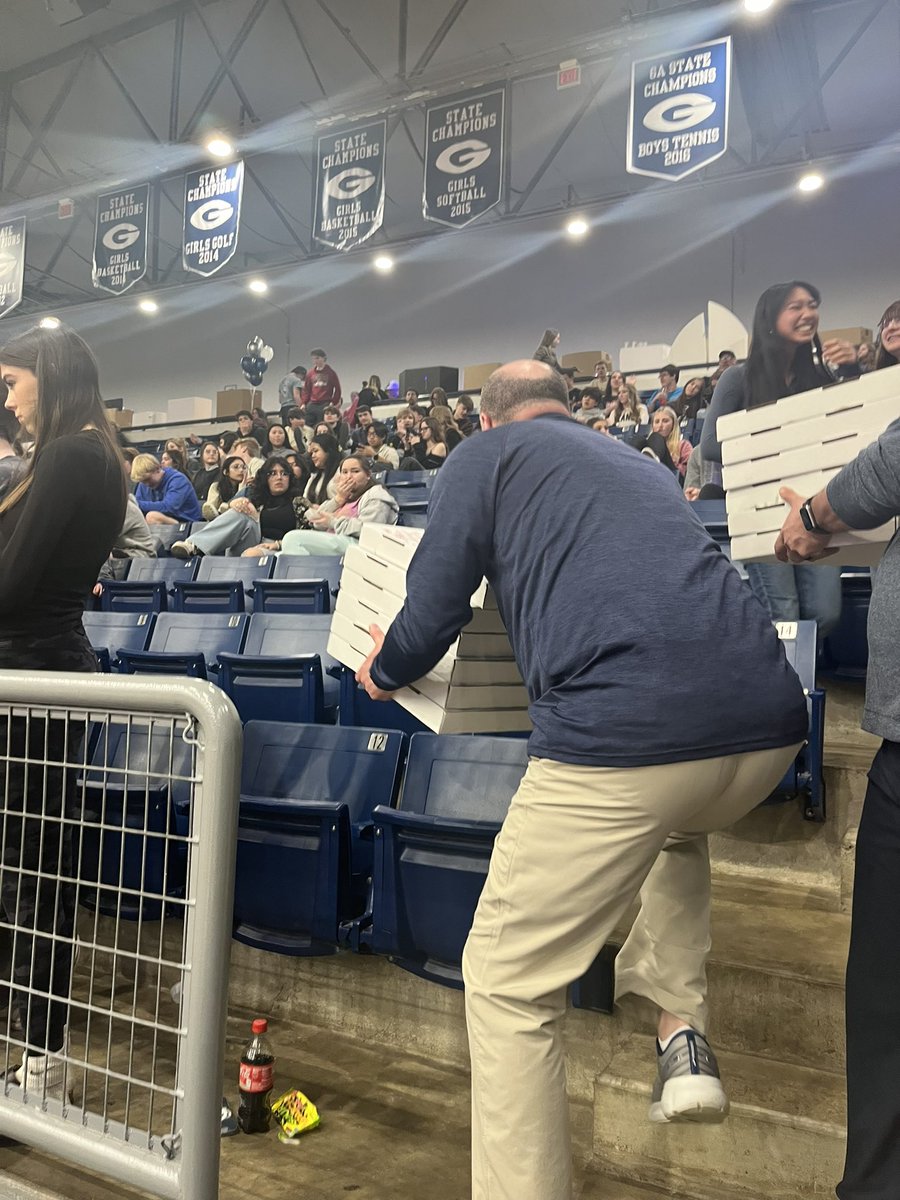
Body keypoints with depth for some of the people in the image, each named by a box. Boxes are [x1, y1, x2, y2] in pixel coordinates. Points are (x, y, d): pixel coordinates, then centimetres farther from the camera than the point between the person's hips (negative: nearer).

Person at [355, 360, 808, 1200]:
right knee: (675, 824, 40)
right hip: (768, 724, 7)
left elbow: (431, 613, 8)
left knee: (507, 981, 8)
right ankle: (681, 1033, 31)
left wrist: (383, 673, 30)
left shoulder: (488, 455, 14)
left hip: (623, 735, -7)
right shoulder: (639, 462, 31)